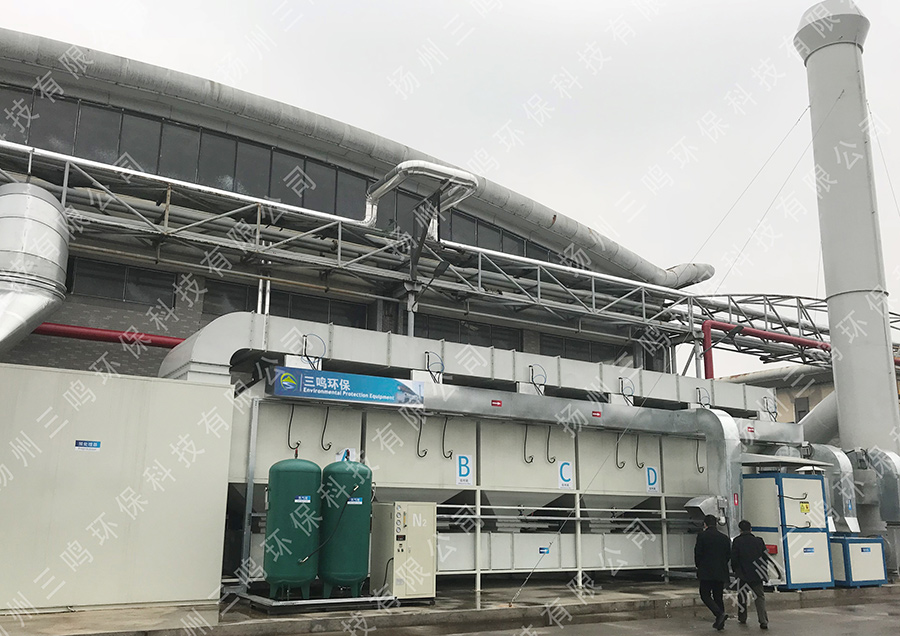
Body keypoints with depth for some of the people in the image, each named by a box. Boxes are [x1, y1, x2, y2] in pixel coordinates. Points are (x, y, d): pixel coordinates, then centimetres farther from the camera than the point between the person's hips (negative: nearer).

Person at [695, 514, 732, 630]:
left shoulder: (702, 536, -7)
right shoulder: (724, 538, 7)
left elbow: (698, 554, -7)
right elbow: (729, 556, 10)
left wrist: (699, 566, 10)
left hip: (706, 572, -5)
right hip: (721, 573, 5)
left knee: (705, 595, 2)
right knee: (719, 597, 12)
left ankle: (719, 613, -19)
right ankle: (720, 623, 10)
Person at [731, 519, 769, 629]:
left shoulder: (737, 541, -7)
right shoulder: (759, 541, 1)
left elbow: (734, 559, -7)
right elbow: (765, 556, 5)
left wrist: (735, 570, 10)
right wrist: (764, 571, 17)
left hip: (743, 575, -2)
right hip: (757, 575, 2)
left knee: (742, 596, 15)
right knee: (759, 596, 4)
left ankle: (742, 618, 24)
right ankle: (763, 621, -9)